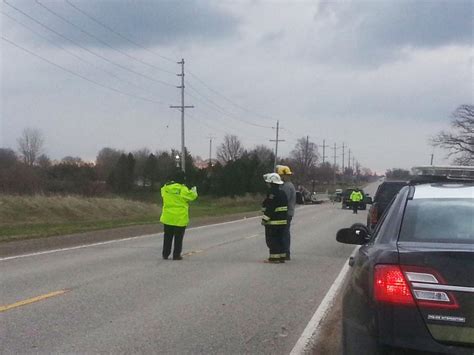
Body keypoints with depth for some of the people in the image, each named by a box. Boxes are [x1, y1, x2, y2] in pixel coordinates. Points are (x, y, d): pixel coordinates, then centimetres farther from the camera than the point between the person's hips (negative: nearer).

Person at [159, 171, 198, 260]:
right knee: (178, 238, 7)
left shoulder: (166, 187, -2)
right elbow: (192, 196, -3)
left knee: (167, 237, 14)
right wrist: (194, 191, 19)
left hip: (167, 217, 4)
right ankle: (176, 255, 9)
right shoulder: (183, 189, -16)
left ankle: (165, 254, 17)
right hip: (180, 218, -4)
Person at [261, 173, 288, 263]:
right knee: (279, 239, 14)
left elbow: (270, 208, -22)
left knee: (271, 239, -4)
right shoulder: (282, 193, 13)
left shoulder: (272, 193, -16)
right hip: (283, 220, 9)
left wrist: (265, 219, -19)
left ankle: (274, 257, -7)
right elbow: (286, 207, 17)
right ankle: (281, 256, 16)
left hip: (273, 222, -9)